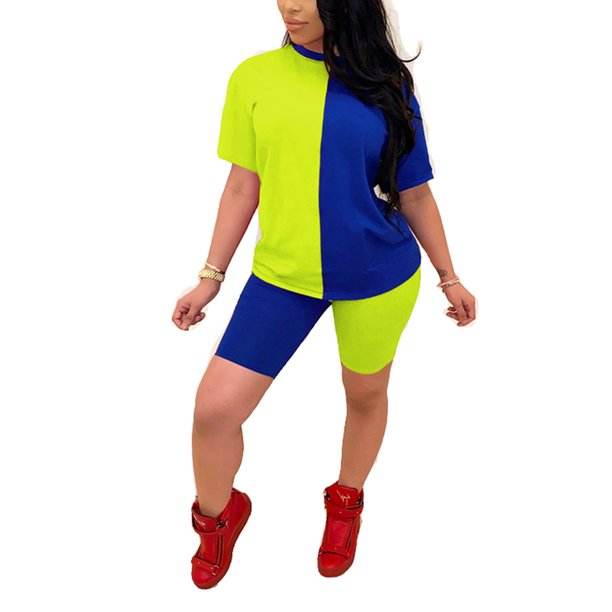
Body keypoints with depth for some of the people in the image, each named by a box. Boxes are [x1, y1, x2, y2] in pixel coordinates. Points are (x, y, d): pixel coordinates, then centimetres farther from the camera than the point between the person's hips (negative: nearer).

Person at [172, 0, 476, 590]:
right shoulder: (254, 77, -2)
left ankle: (345, 502, 47)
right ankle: (217, 516, 28)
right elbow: (242, 186, 4)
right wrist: (210, 277, 5)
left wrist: (448, 276, 10)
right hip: (280, 275, 1)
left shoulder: (386, 84, -3)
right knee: (214, 408, -4)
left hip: (378, 280, 0)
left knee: (366, 394, 16)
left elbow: (414, 194, 5)